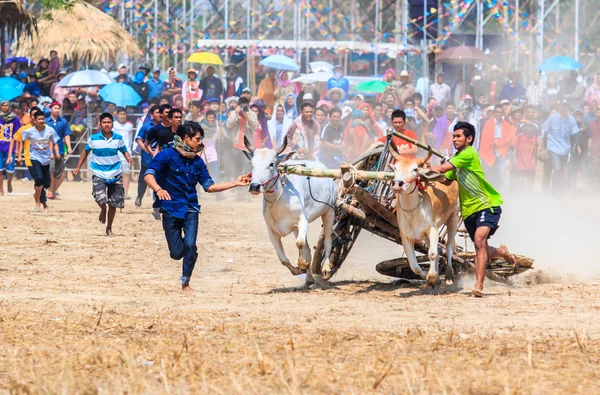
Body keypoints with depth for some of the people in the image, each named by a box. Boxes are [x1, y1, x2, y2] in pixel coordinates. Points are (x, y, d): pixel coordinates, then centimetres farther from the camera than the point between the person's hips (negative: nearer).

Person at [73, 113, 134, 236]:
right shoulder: (94, 139, -5)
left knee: (113, 204, 6)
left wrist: (129, 158, -12)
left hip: (115, 174, 2)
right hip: (99, 173, -2)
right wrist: (78, 167, 10)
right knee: (100, 198, -23)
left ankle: (109, 228, 25)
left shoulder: (118, 138, -2)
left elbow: (124, 151, 10)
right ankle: (103, 210, 15)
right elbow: (86, 151, 9)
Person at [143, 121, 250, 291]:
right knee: (176, 253, 0)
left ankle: (186, 283, 1)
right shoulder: (167, 155, -8)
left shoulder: (197, 161, 8)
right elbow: (149, 175, -19)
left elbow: (209, 186, 11)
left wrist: (235, 183, 6)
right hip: (171, 208, -3)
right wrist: (158, 190, -40)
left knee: (190, 245, -16)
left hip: (190, 209, 3)